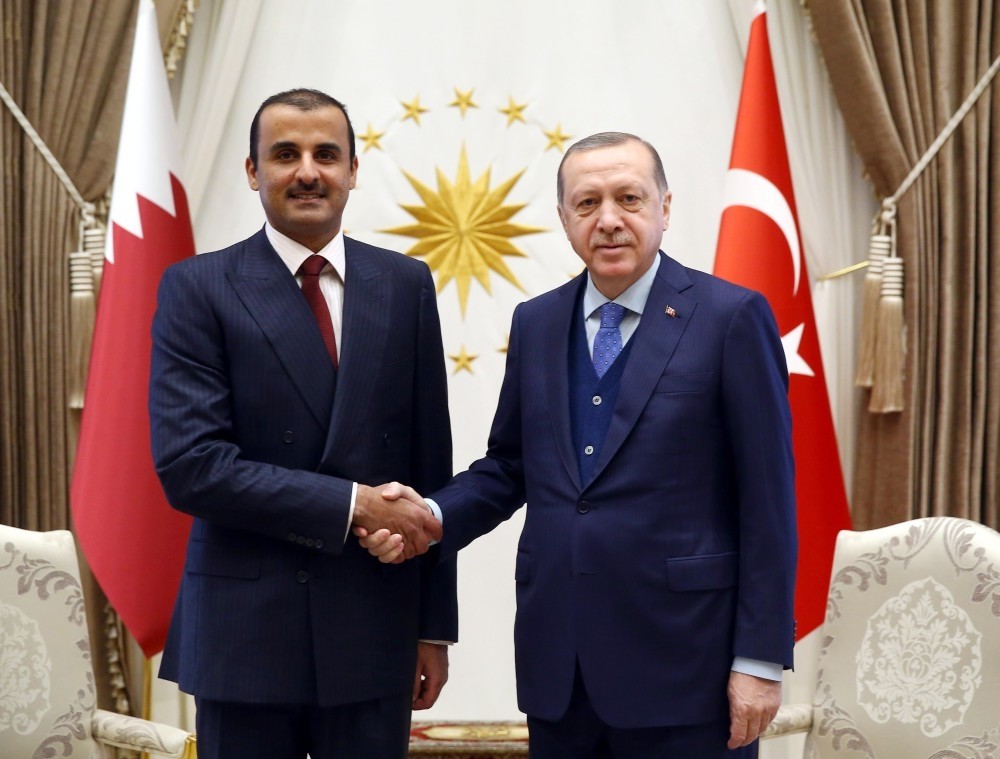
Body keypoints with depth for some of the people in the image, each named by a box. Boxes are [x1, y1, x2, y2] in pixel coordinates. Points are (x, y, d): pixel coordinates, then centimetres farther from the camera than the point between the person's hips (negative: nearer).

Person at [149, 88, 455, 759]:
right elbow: (188, 466, -13)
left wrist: (435, 626, 6)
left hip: (374, 629, 2)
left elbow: (430, 468, 6)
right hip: (244, 632, -2)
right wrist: (352, 503, -16)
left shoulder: (405, 285, 5)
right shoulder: (198, 289, -3)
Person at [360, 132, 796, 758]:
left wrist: (760, 659, -9)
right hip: (557, 660, 5)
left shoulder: (731, 317, -6)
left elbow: (769, 499, -7)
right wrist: (431, 516, -5)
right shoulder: (535, 323, 9)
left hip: (682, 661, -4)